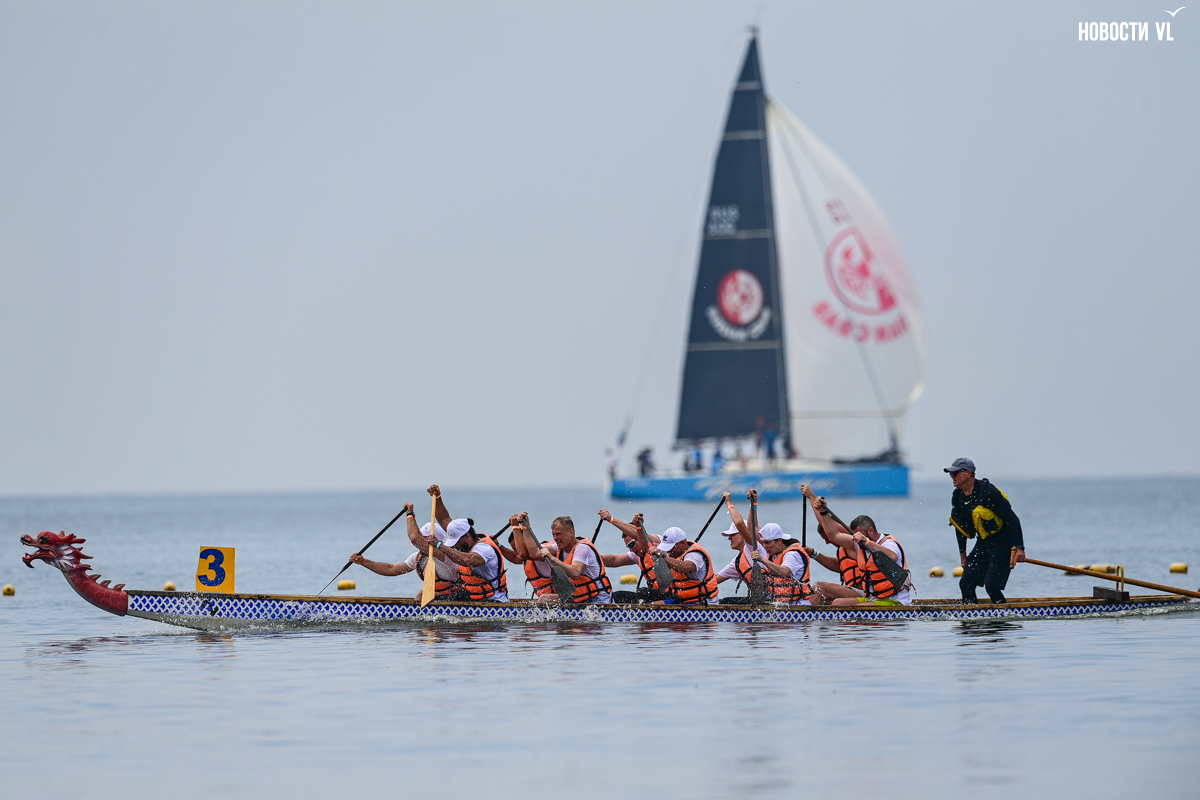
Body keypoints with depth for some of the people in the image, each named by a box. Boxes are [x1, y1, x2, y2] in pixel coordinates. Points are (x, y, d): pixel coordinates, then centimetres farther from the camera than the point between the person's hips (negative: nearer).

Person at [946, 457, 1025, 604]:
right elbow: (960, 526, 18)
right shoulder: (957, 497, 3)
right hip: (983, 544, 8)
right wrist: (962, 553, 20)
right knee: (966, 583, 0)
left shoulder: (987, 492, -21)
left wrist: (1019, 547, -23)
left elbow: (1012, 519, -21)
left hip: (1003, 544, -8)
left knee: (991, 585, -18)